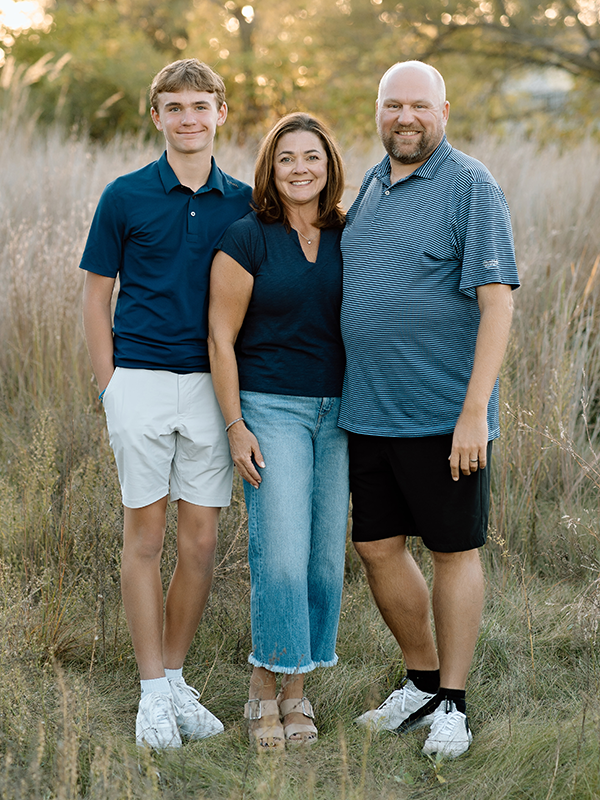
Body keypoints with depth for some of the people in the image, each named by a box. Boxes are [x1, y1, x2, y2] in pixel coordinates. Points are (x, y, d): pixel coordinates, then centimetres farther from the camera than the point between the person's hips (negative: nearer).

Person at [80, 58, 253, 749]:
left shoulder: (242, 203, 7)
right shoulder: (125, 196, 0)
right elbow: (96, 297, 3)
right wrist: (110, 388, -3)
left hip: (211, 384, 3)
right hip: (140, 381, -2)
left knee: (201, 538, 5)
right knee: (145, 534, 2)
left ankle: (177, 679, 19)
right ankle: (153, 692, 9)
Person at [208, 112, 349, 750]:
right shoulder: (246, 239, -6)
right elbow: (221, 337, -5)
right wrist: (235, 426, -9)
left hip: (338, 412, 5)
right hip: (271, 410, -4)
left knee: (327, 555, 5)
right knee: (281, 554, -11)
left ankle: (295, 687, 18)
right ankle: (263, 692, 4)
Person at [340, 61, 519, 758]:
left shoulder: (471, 187, -9)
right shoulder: (371, 184, 13)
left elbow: (497, 299, -16)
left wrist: (475, 410, -22)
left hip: (444, 411, -7)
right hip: (368, 409, 7)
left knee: (453, 551, 5)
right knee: (377, 546, 10)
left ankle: (452, 702, 17)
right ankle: (421, 681, 28)